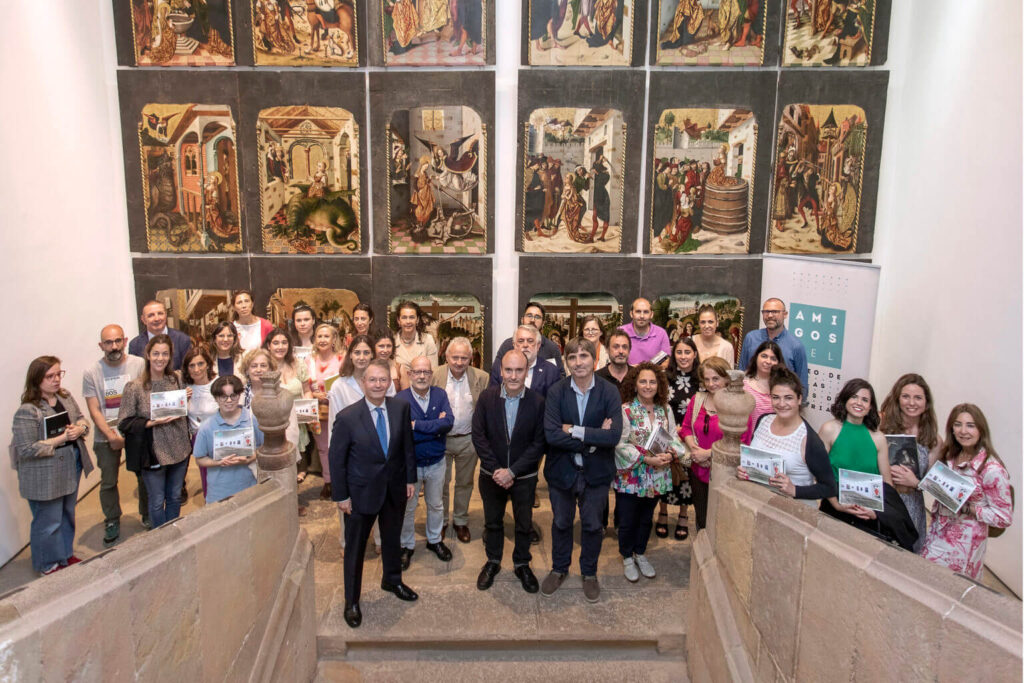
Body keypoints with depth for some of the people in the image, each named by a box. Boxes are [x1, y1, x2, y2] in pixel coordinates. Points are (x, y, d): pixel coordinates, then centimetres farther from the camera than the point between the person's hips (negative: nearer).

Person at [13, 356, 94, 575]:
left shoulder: (65, 396, 0)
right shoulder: (27, 411, -23)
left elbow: (82, 419, 11)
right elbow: (26, 450, -24)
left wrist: (79, 428, -12)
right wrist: (61, 438, -24)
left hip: (71, 468, 7)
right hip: (45, 479, -7)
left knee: (67, 516, 23)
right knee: (48, 523, 9)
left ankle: (66, 555, 42)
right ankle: (48, 566, 30)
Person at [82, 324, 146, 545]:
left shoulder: (139, 365, -8)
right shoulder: (92, 374, -5)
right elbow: (94, 410, -5)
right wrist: (111, 435, -16)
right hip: (106, 436, 1)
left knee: (145, 476, 11)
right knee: (108, 481, 12)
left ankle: (148, 515, 33)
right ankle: (112, 522, 31)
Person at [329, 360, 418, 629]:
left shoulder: (401, 408, -7)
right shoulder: (347, 417, -17)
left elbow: (407, 446, 4)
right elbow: (336, 459, -11)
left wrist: (410, 479, 3)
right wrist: (341, 496, -9)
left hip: (395, 488, 4)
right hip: (361, 492, -3)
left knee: (392, 538, 23)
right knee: (355, 546, 11)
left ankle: (392, 580, 48)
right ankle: (352, 601, 29)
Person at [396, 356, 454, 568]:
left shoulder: (440, 395, -8)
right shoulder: (400, 399, -18)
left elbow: (448, 423, -23)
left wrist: (417, 425, -26)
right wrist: (436, 427, -23)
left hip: (436, 462, 3)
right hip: (410, 462, -2)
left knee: (436, 505, 21)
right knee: (408, 507, 15)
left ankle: (434, 540, 42)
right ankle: (407, 546, 34)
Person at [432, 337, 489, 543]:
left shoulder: (482, 378, -8)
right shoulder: (434, 376, -9)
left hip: (468, 440, 1)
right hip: (440, 439, -1)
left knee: (465, 483, 16)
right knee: (440, 483, 13)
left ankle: (461, 521, 34)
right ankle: (441, 521, 32)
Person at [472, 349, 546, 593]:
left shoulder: (538, 402, -15)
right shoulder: (487, 397, -10)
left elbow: (538, 443, -13)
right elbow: (478, 436, -9)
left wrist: (512, 471, -18)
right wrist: (495, 469, -15)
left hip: (524, 476, -1)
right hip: (492, 474, 1)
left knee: (524, 523, 16)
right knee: (492, 521, 18)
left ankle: (522, 564, 38)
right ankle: (493, 562, 40)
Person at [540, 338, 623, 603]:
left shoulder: (609, 392, -12)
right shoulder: (556, 392, -11)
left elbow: (614, 435, -22)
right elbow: (551, 434, -22)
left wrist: (575, 430, -23)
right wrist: (593, 438, -24)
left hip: (596, 472, 0)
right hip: (562, 470, 1)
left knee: (593, 524, 15)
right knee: (561, 522, 18)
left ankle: (589, 574, 37)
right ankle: (559, 569, 40)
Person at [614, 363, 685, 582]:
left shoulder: (665, 410, 1)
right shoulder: (626, 410, -15)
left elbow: (673, 438, 3)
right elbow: (621, 444, -18)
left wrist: (671, 453, -18)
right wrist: (647, 459, -23)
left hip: (656, 477, 4)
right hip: (630, 477, -4)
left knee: (646, 518, 21)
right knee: (627, 520, 9)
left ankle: (640, 553, 41)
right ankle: (627, 557, 31)